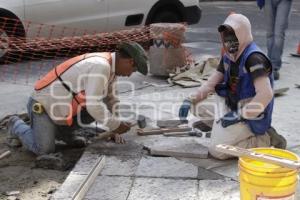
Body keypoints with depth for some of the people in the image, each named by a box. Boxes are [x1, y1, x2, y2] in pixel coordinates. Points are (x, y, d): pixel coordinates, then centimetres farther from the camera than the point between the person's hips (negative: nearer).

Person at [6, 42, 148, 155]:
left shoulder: (109, 66, 2)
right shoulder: (100, 66, -28)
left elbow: (110, 99, 14)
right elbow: (93, 105, -32)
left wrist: (119, 124, 6)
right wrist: (115, 126, -21)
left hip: (64, 106, 9)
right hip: (42, 105, -9)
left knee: (102, 109, -3)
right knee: (45, 150, -17)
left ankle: (61, 130, 14)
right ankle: (17, 126, 11)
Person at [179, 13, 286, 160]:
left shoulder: (254, 58, -23)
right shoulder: (228, 57, 5)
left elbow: (266, 94, -32)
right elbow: (211, 84, 13)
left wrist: (239, 115, -29)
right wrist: (190, 101, -1)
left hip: (252, 118, -9)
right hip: (234, 109, 9)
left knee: (217, 150, -18)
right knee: (197, 108, 8)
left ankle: (265, 140, -4)